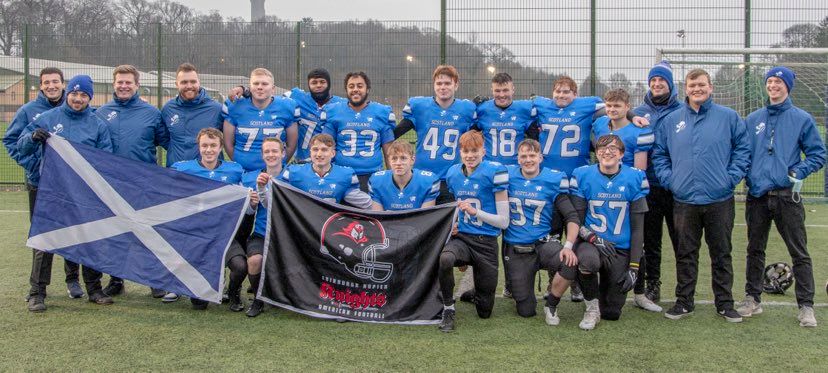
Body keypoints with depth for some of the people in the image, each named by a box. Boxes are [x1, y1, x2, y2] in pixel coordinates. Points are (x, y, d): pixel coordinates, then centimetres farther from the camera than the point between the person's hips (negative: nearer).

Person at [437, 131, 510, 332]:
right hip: (461, 238, 2)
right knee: (445, 258, -38)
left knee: (484, 312, 6)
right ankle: (448, 309, -13)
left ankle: (475, 292, 44)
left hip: (486, 243, -2)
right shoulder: (453, 173, 4)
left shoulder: (494, 172, -11)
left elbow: (504, 221, -10)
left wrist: (475, 211, -21)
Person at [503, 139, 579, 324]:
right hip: (515, 251, 0)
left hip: (542, 244, 0)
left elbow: (572, 216, -5)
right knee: (526, 311, 0)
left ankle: (551, 306, -4)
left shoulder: (553, 180, -3)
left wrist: (568, 246, -17)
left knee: (571, 263, -33)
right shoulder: (508, 176, -1)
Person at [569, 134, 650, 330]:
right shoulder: (582, 176, -3)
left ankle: (606, 287, 38)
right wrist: (592, 237, -22)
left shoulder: (634, 178, -2)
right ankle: (592, 307, -9)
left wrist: (634, 267, -3)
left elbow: (637, 228, 1)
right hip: (591, 243, -1)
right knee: (587, 259, -39)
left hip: (621, 250, 1)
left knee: (612, 313, 1)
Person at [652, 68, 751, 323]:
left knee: (722, 253, 8)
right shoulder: (672, 120, 6)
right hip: (684, 200, 1)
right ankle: (684, 302, 20)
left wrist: (732, 177, -7)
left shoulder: (728, 117, 1)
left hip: (720, 199, -1)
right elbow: (659, 153, 12)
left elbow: (743, 148, 2)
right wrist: (667, 178, 0)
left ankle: (725, 303, 19)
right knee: (685, 254, 10)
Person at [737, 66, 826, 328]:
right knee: (755, 250, 12)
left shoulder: (802, 119, 1)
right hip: (757, 196, 3)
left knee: (799, 252, 0)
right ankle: (752, 299, 23)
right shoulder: (753, 119, 10)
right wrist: (744, 174, 0)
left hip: (787, 196, -3)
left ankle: (806, 306, 7)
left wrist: (798, 172, -11)